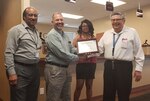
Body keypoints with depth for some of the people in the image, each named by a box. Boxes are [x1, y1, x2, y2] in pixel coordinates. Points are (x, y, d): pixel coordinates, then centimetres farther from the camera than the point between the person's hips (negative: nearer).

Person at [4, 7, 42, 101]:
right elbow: (9, 53, -13)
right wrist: (11, 72, -18)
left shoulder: (37, 32, 15)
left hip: (35, 69, 7)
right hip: (20, 70, -7)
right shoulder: (16, 30, -7)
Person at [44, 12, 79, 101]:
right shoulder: (52, 35, -15)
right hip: (54, 69, -9)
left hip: (65, 68, 9)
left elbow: (71, 49, 16)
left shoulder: (65, 35, 14)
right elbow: (61, 53, -22)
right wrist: (77, 58, -11)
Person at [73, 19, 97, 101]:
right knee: (79, 86, 0)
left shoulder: (93, 37, 9)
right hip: (81, 63, -2)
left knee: (89, 85, 12)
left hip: (91, 63, 3)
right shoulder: (78, 37, 3)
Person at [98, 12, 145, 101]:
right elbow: (99, 48, 6)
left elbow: (138, 52, -1)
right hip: (108, 66, 4)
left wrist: (138, 69, -5)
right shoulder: (107, 33, 11)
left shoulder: (132, 32, 0)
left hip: (124, 66, -3)